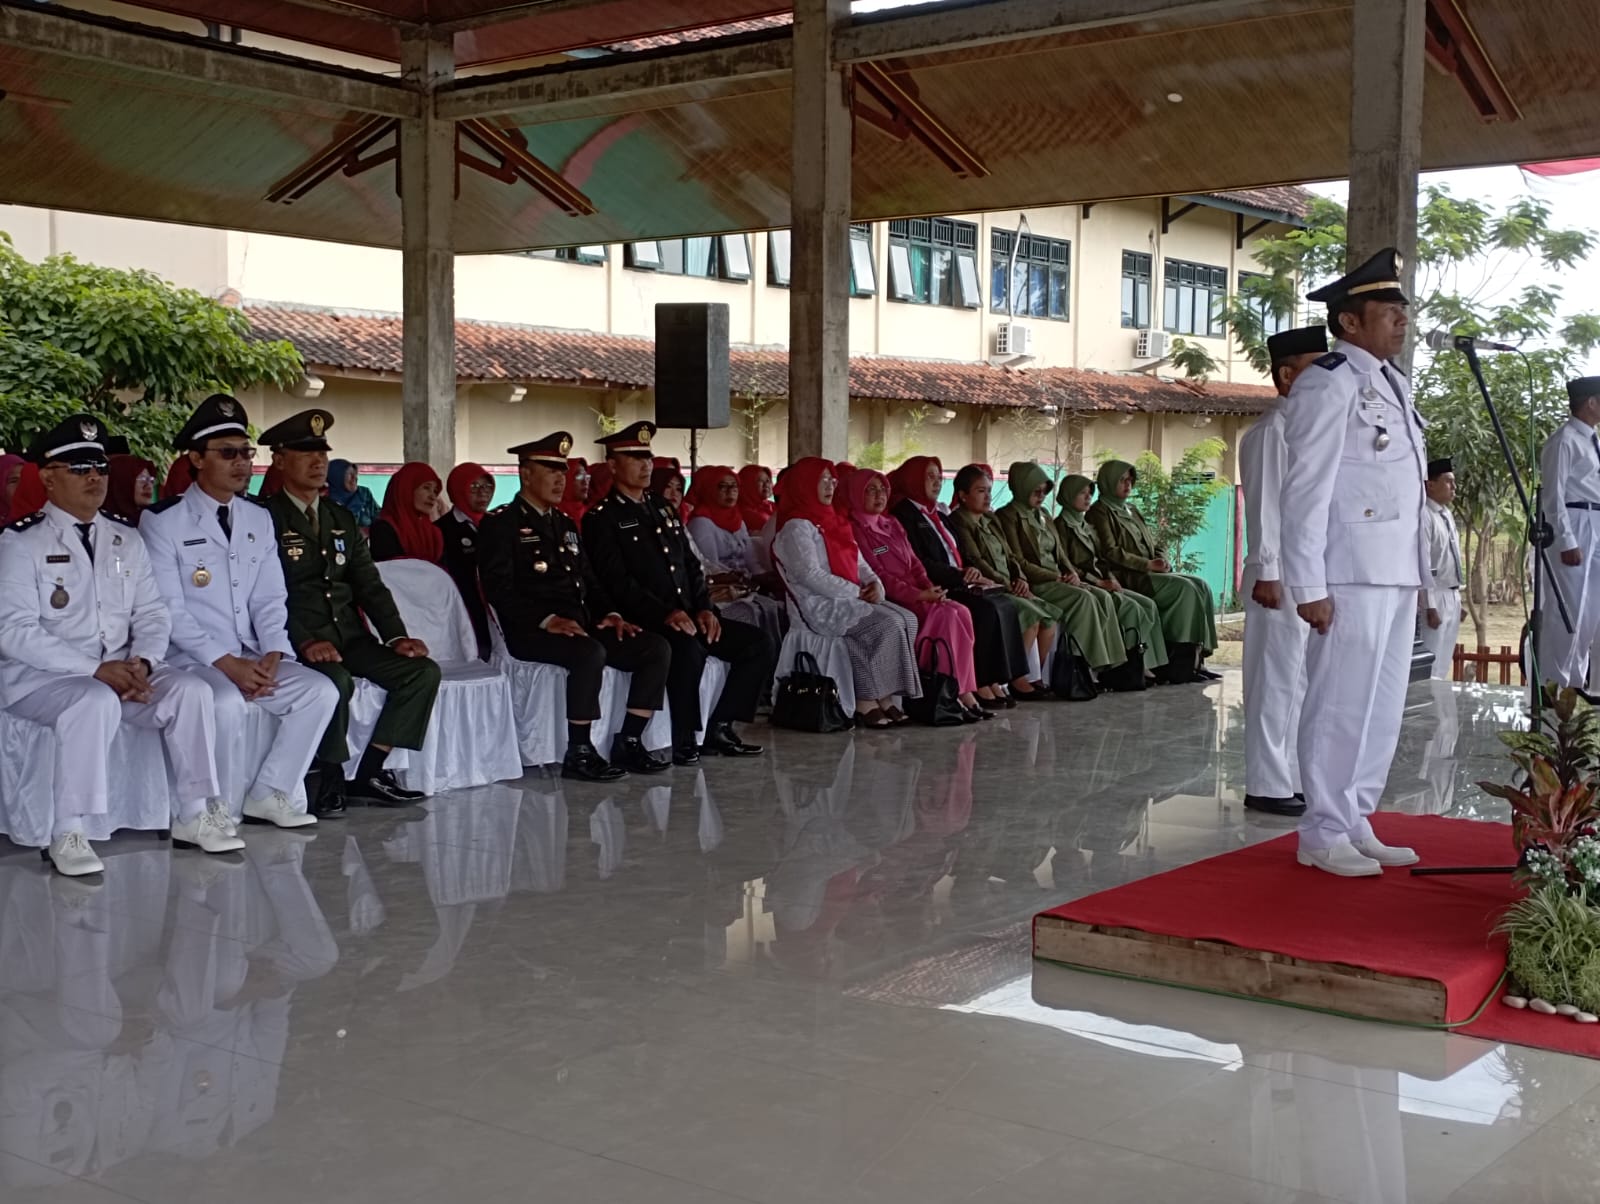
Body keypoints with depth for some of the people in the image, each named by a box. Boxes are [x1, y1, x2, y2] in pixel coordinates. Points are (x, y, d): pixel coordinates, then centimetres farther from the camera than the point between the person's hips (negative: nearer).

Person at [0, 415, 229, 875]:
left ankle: (194, 816, -10)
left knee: (190, 690, -18)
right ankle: (68, 835, -28)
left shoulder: (126, 539, 13)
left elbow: (152, 614, 9)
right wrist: (96, 670, -22)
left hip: (120, 671, 5)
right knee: (96, 702, -36)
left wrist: (142, 662, -13)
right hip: (39, 677, -5)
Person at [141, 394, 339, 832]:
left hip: (252, 660, 6)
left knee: (321, 690, -14)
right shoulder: (163, 522, -5)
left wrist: (271, 656, -9)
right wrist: (227, 664, -19)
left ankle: (268, 794, -6)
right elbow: (170, 611, -12)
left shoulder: (259, 521, 13)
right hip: (191, 660, -6)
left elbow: (270, 599, 9)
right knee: (229, 702, -34)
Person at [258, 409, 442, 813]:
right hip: (300, 643, -7)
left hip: (350, 637, 7)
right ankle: (330, 779, -15)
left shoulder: (342, 519, 19)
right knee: (336, 680, -35)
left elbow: (369, 585, 13)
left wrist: (396, 635, -2)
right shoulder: (266, 518, -3)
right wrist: (304, 642, -27)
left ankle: (370, 773, -7)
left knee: (423, 671, -11)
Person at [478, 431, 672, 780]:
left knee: (656, 648, -8)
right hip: (531, 632, -8)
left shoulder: (565, 524, 23)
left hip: (582, 625, 8)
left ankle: (628, 743, -6)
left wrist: (609, 613, 4)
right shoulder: (501, 524, -2)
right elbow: (499, 589, -13)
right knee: (590, 653, -36)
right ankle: (578, 754, -23)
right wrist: (547, 620, -23)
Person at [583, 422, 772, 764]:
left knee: (758, 644, -5)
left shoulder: (664, 510, 22)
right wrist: (665, 614, -24)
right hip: (644, 622, -8)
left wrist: (704, 608, 0)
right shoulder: (601, 518, -3)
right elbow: (617, 581, -14)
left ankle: (718, 730, 0)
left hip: (689, 616, 8)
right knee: (688, 649, -37)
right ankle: (684, 741, -21)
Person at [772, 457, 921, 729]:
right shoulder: (796, 527, -7)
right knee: (889, 624, -24)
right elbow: (810, 575, -17)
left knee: (908, 619, -12)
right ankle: (869, 701, -18)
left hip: (852, 599, 9)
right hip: (821, 605, -9)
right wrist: (855, 592, -16)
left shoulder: (834, 521, 21)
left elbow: (858, 562, 22)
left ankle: (881, 700, -17)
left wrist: (874, 583, 0)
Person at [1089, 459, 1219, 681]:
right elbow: (1110, 552, -11)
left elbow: (1155, 544, 24)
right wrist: (1147, 564, -16)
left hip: (1151, 573, 8)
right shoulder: (1100, 511, 1)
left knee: (1200, 586, -14)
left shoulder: (1131, 510, 26)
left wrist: (1162, 561, 1)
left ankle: (1196, 657, -21)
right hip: (1128, 578, -8)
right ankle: (1180, 660, -26)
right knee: (1184, 587, -26)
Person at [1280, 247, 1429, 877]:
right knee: (1342, 704, -4)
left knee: (1384, 706, 14)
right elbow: (1305, 491, -14)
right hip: (1352, 576, -9)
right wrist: (1309, 585, -18)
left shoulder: (1394, 384, 17)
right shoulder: (1327, 384, -10)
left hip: (1398, 575, 9)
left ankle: (1356, 823, 24)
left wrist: (1417, 573, 15)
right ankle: (1323, 835, 6)